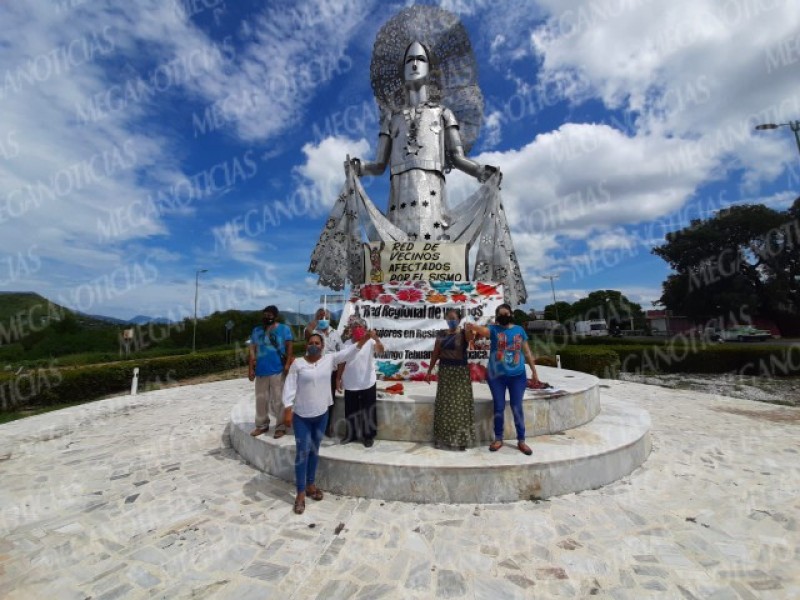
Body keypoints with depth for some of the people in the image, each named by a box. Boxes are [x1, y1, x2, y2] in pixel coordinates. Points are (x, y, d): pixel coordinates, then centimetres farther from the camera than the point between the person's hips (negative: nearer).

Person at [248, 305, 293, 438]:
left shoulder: (284, 329, 1)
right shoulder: (256, 331, 11)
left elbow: (289, 348, -2)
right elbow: (253, 351, 8)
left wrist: (288, 364, -12)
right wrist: (251, 369, 3)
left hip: (278, 370, -4)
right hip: (261, 371, 4)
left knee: (278, 400, 2)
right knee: (261, 399, 14)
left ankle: (281, 427, 13)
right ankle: (261, 425, 29)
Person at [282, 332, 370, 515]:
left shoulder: (330, 359, -4)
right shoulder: (298, 363, -10)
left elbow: (350, 351, -10)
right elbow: (290, 388, -9)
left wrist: (365, 338, -21)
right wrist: (287, 410, -13)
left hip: (321, 414, 3)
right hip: (301, 416, -3)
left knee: (314, 450, 17)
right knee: (302, 452, 2)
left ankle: (310, 484, 35)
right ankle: (301, 493, 16)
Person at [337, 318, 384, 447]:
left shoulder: (370, 342, -10)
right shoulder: (346, 344, 3)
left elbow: (380, 350, -29)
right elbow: (342, 363, 9)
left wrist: (376, 338, -46)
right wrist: (339, 379, 8)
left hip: (368, 384, -3)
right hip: (350, 384, 4)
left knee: (368, 411, 9)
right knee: (351, 411, 16)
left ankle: (369, 436, 26)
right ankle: (351, 434, 35)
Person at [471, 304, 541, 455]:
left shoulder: (519, 330, 5)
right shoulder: (493, 329, -1)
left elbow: (527, 352, 10)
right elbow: (481, 330, -23)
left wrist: (534, 372, 12)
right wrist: (471, 326, -45)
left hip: (517, 376, 1)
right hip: (497, 376, -1)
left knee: (517, 408, 8)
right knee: (499, 407, 9)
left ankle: (521, 441, 23)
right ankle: (498, 439, 25)